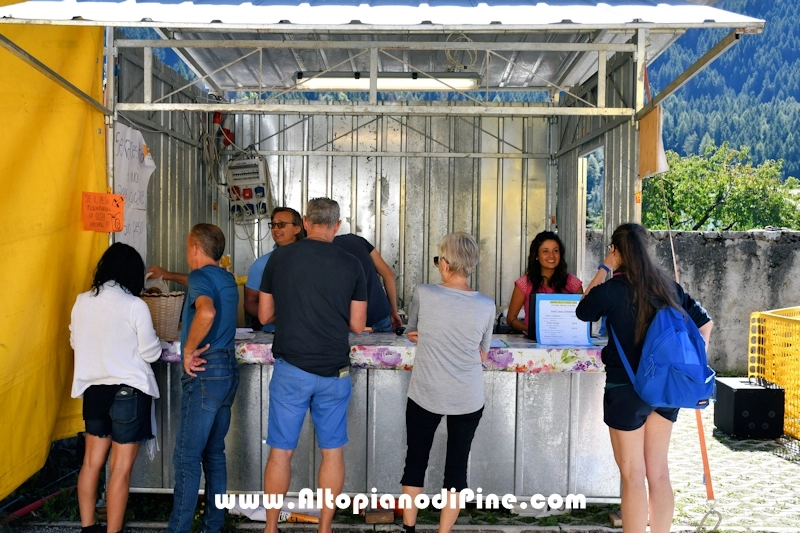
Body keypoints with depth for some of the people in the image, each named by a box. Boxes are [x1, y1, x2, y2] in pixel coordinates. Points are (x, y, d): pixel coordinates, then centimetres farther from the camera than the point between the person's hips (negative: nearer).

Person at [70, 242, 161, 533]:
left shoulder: (81, 302, 1)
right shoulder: (134, 305, -15)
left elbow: (76, 343, 14)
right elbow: (150, 353, -9)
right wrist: (159, 344, 12)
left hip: (93, 389, 6)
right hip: (127, 391, -6)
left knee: (92, 462, 18)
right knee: (121, 469, 3)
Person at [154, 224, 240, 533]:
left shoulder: (201, 276, -11)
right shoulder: (226, 279, 15)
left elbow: (207, 311, -34)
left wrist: (189, 349, -21)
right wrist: (169, 276, 52)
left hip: (206, 372, -9)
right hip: (228, 371, 9)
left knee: (187, 457, -2)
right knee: (214, 453, 14)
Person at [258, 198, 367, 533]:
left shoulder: (280, 258, -1)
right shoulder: (351, 265, -2)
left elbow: (265, 316, 6)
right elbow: (357, 325, 2)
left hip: (291, 368, 0)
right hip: (334, 371, 0)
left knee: (281, 451, 10)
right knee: (332, 452, 12)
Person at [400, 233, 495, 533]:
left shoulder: (424, 294, -9)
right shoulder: (486, 306, -5)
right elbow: (482, 354, 6)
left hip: (425, 396, -1)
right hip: (468, 399, 1)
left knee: (415, 461, 16)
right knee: (457, 466, 11)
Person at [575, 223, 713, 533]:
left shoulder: (613, 288, -13)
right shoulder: (668, 285, 3)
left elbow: (583, 312, 5)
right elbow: (705, 324, 8)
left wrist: (603, 270, 4)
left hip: (626, 389, -5)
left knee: (633, 477, 5)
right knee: (659, 472, 15)